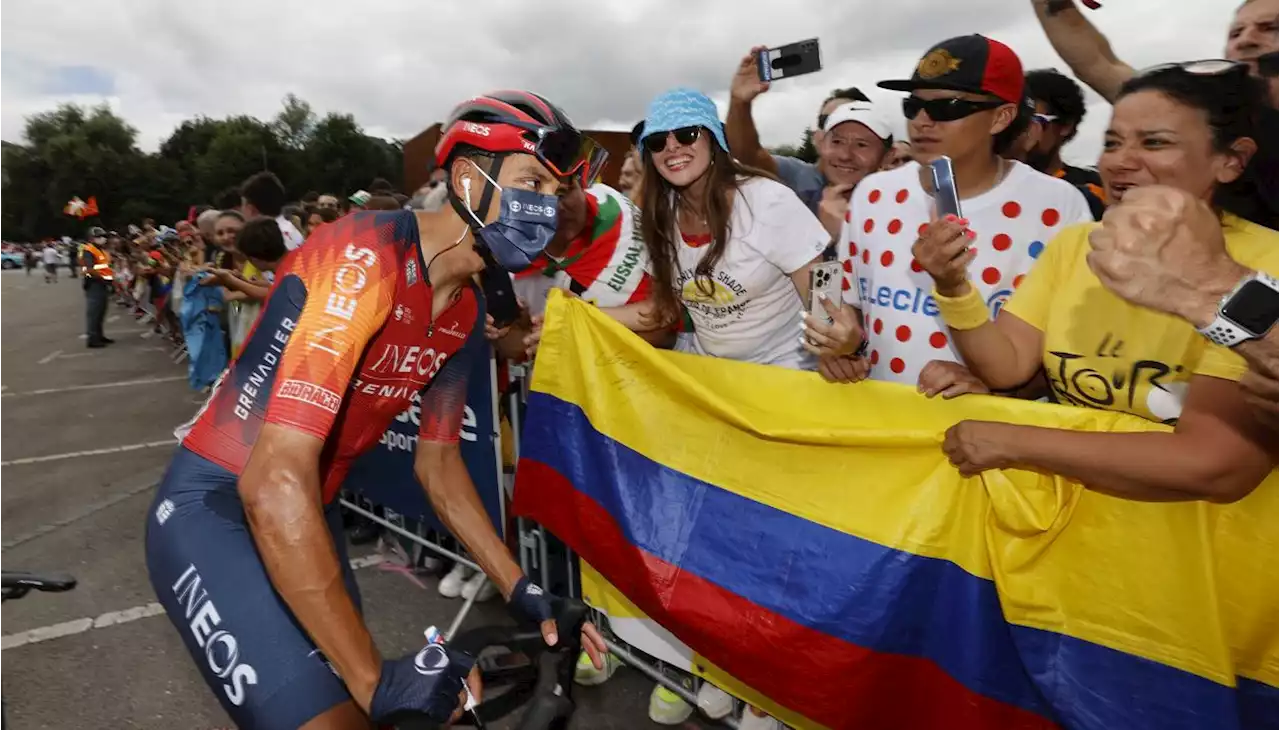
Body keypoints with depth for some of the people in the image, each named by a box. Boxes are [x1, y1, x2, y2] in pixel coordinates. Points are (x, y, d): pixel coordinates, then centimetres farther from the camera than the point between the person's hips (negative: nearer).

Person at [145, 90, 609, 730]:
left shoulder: (466, 313, -1)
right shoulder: (364, 260, -27)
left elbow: (437, 464, 6)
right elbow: (275, 481, -33)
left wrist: (522, 592, 3)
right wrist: (375, 679, -27)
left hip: (306, 513, 8)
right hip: (215, 508, -7)